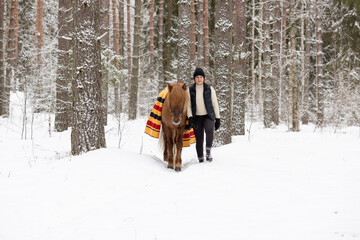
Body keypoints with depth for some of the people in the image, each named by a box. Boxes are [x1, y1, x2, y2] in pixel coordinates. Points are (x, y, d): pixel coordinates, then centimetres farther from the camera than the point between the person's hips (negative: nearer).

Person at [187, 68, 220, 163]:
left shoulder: (210, 89, -1)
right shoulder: (190, 90, 2)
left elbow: (215, 104, 2)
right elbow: (188, 105, 1)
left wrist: (218, 119, -2)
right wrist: (190, 117, -14)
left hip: (208, 116, -1)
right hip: (197, 117, 1)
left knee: (209, 130, -31)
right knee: (199, 139, 1)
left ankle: (208, 152, -15)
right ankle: (200, 160, 11)